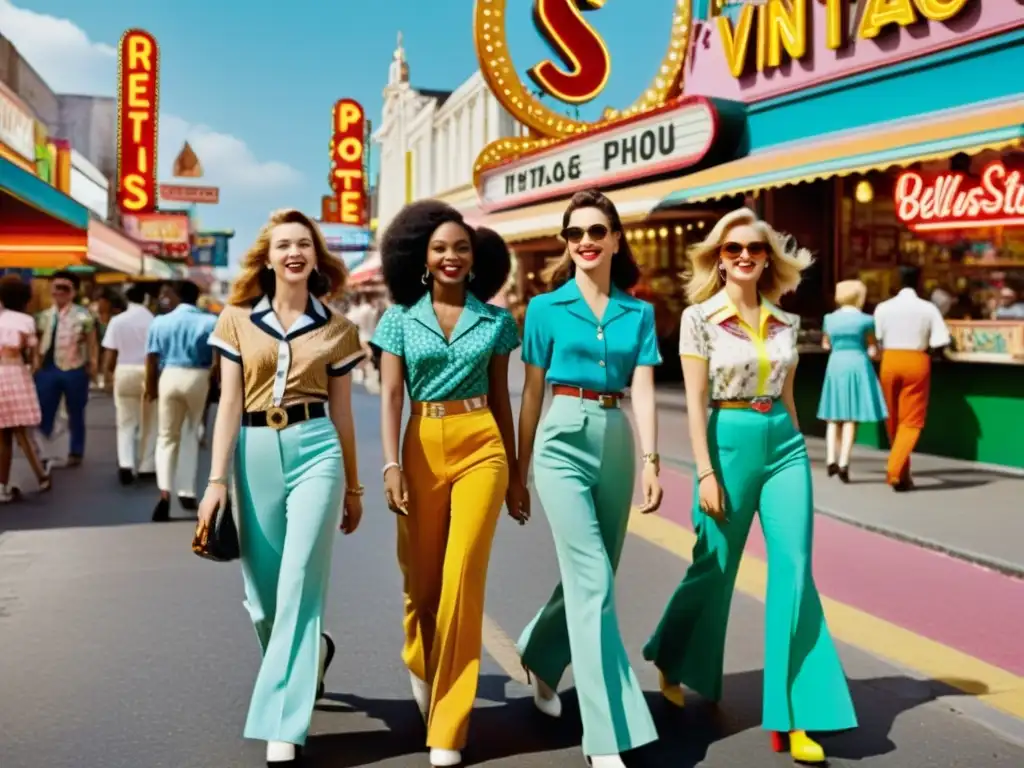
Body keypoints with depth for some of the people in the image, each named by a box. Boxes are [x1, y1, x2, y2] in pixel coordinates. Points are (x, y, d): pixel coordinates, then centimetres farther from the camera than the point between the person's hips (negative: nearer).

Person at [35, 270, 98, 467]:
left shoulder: (83, 316, -4)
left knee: (75, 414, 9)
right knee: (43, 413, 6)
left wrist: (93, 366, -6)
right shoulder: (43, 316, 8)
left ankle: (75, 453, 22)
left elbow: (92, 343, -1)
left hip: (74, 370, -3)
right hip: (48, 370, 3)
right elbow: (36, 343, 11)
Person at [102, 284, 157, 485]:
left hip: (125, 372, 1)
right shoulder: (153, 320, -6)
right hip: (148, 372, -1)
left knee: (126, 422, 7)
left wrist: (107, 374, 11)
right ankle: (146, 466, 16)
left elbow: (110, 352, -1)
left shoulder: (117, 320, -1)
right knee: (149, 422, 12)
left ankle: (126, 464, -9)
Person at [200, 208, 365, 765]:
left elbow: (341, 413, 11)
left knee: (299, 586, -8)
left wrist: (354, 487, 14)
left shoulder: (336, 329, 6)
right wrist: (217, 479, -2)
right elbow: (229, 403, 4)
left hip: (314, 450, -2)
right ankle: (311, 651, 42)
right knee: (261, 594, 10)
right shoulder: (237, 319, 7)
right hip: (255, 454, 2)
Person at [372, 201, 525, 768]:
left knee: (463, 576, -8)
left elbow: (501, 399, 11)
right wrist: (392, 464, -13)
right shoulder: (399, 319, 5)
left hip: (481, 446, -1)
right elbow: (390, 396, 0)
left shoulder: (496, 321, 7)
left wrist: (515, 472, 12)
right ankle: (420, 664, 45)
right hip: (423, 447, 1)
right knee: (420, 575, 10)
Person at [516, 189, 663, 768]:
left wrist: (651, 460, -8)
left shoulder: (638, 313, 9)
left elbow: (643, 390, 2)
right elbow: (533, 392, 5)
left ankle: (540, 660, 43)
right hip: (564, 439, -4)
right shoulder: (546, 308, 3)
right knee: (593, 581, -11)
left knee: (591, 575, 15)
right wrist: (520, 467, 7)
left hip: (616, 441, 4)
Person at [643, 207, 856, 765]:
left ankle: (794, 716, 2)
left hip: (785, 444, 4)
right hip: (729, 443, -3)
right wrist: (705, 472, -13)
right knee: (713, 568, 10)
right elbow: (696, 400, -8)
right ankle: (673, 663, 39)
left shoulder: (786, 322, 8)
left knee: (794, 572, -5)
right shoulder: (699, 317, -4)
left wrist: (797, 451, 15)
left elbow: (786, 395, 14)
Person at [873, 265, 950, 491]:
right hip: (917, 362, -2)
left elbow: (877, 341, -1)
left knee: (893, 419, 14)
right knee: (911, 421, 3)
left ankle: (901, 471, 26)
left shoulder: (883, 308, 0)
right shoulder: (928, 308, -4)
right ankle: (895, 470, -12)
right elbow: (940, 343, -7)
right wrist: (924, 346, 12)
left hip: (890, 361, 2)